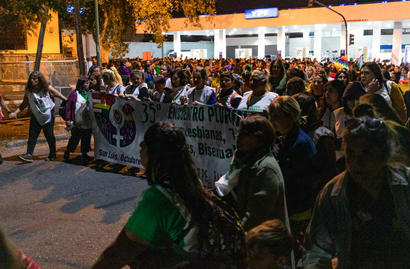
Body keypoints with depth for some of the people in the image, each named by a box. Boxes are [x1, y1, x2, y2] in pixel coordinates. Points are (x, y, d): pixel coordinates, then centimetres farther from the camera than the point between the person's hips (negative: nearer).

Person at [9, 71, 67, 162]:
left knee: (49, 135, 5)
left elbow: (60, 96, -1)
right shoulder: (28, 91, -3)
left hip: (48, 115, -2)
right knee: (32, 134, -6)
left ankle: (52, 154, 21)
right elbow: (24, 104, 5)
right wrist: (15, 113, -3)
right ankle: (29, 154, -8)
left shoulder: (47, 89, -10)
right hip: (36, 116, 2)